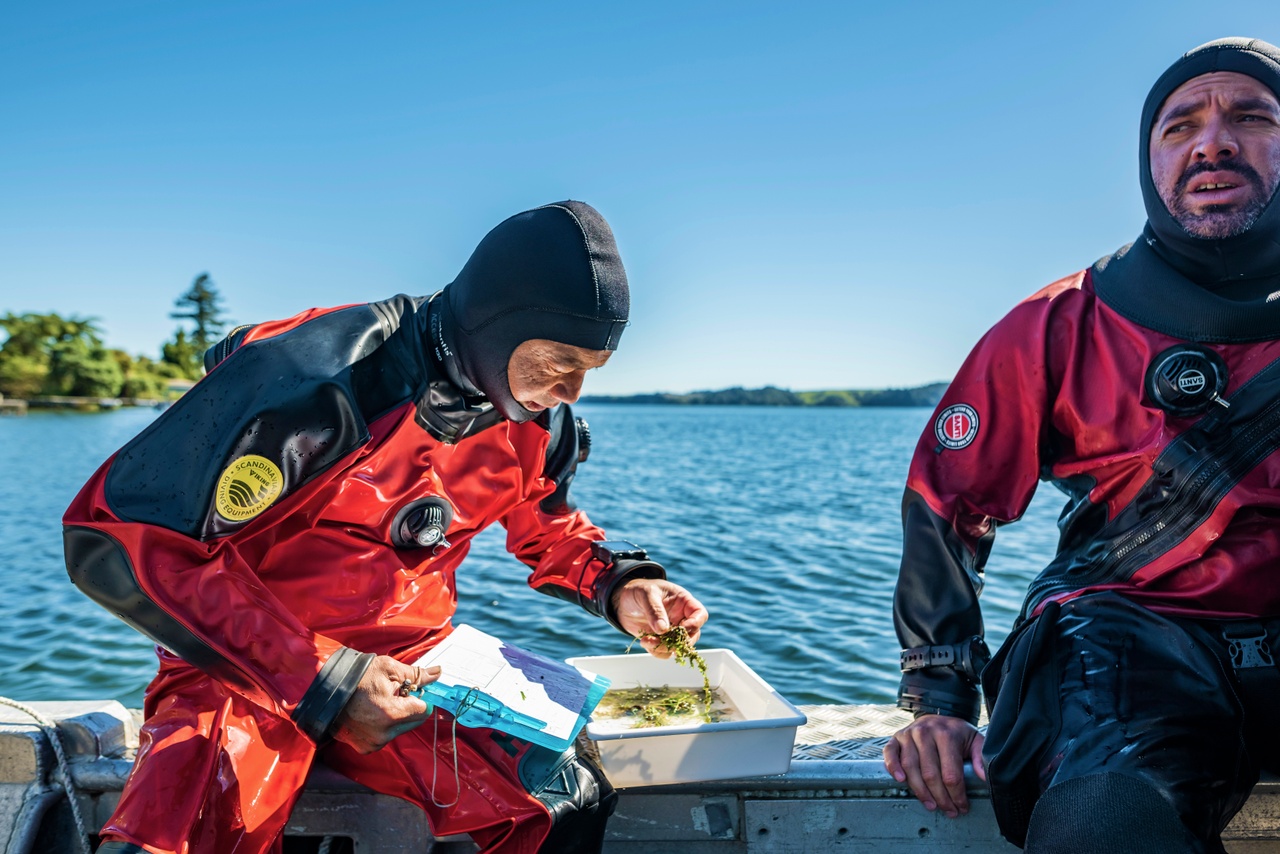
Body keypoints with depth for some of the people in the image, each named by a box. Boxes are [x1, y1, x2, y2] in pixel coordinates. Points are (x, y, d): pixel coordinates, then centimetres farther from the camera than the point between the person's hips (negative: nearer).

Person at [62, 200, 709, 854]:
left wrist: (617, 585, -6)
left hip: (412, 671, 5)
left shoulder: (538, 425, -4)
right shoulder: (314, 380, -26)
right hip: (245, 674, -4)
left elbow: (547, 528, 18)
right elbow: (114, 538, -24)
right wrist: (314, 677, -28)